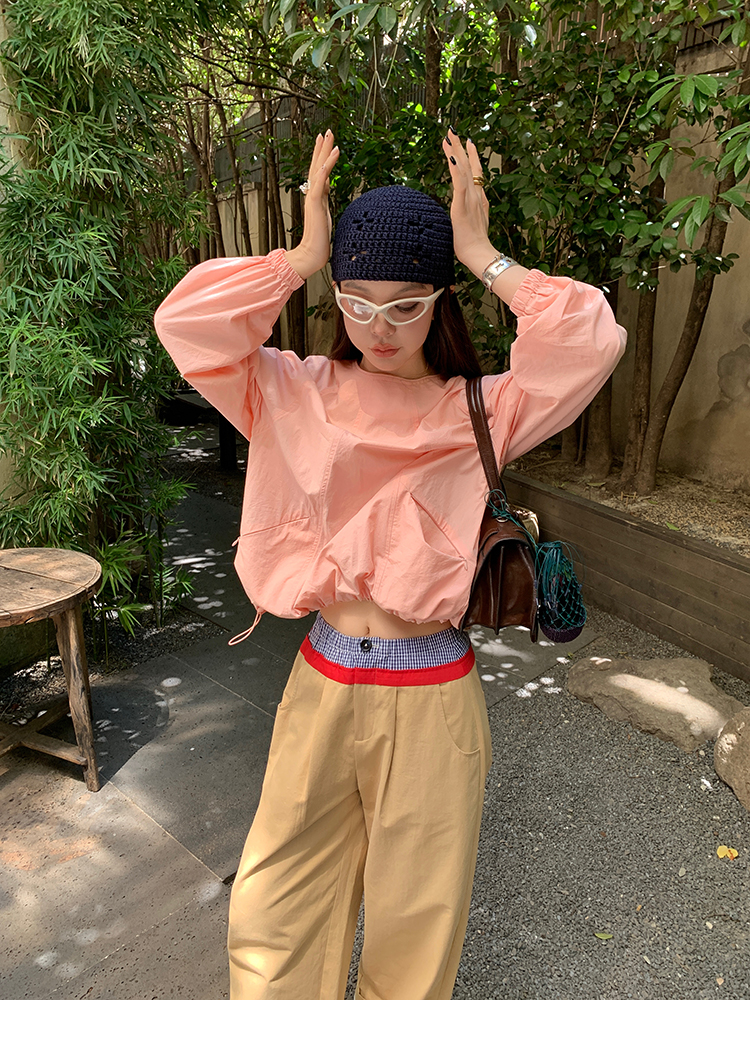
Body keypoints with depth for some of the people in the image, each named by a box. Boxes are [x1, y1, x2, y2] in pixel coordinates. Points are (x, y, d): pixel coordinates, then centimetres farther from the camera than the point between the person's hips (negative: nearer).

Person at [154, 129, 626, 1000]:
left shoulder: (481, 411, -2)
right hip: (321, 688, 2)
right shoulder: (295, 394, 1)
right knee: (274, 916, 15)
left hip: (434, 698, -1)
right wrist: (301, 257, -9)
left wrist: (484, 257, -11)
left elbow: (592, 343, -17)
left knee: (418, 920, 18)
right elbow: (186, 326, -11)